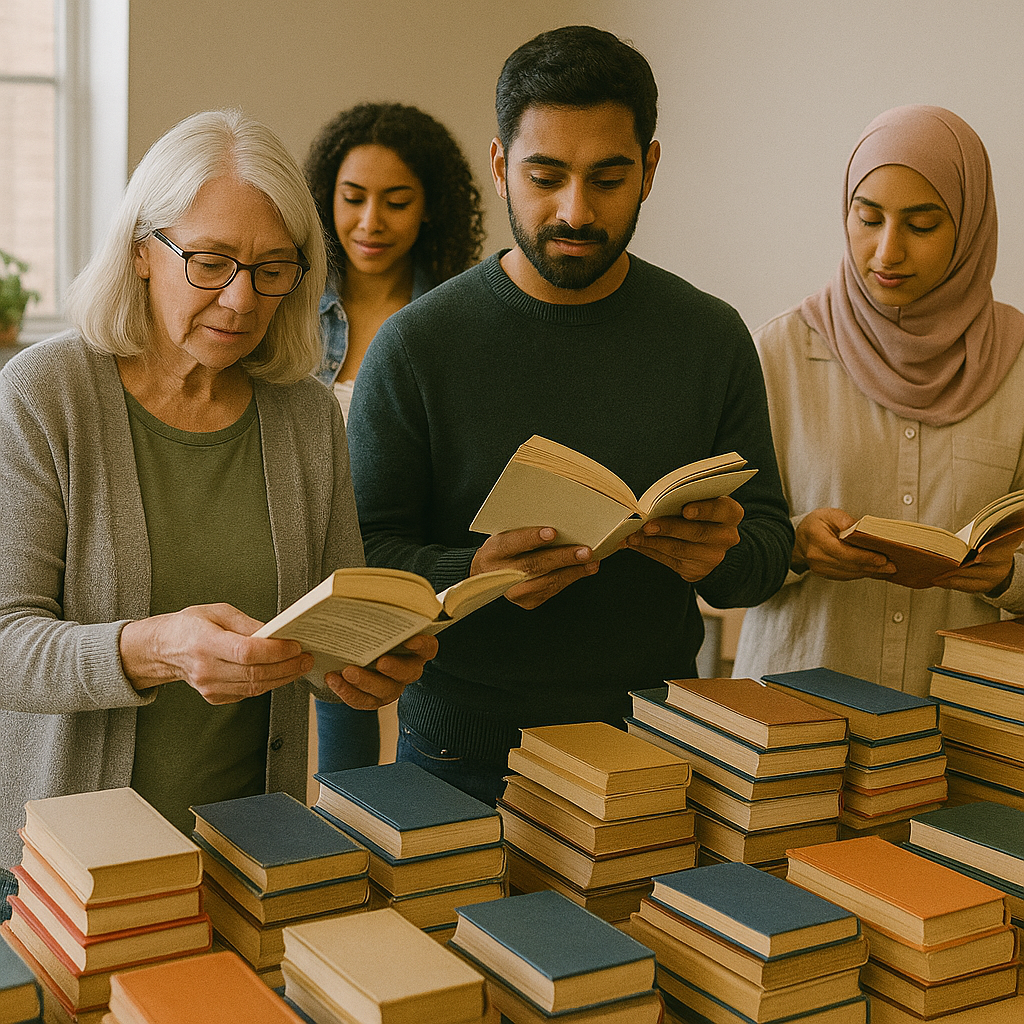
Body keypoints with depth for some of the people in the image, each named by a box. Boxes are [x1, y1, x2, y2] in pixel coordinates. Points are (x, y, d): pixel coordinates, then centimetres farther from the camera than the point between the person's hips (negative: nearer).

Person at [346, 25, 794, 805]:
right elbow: (366, 552, -6)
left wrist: (720, 557, -20)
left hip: (655, 739, 2)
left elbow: (769, 543, 4)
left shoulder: (711, 338, 0)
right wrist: (473, 576, -27)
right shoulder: (415, 346, -8)